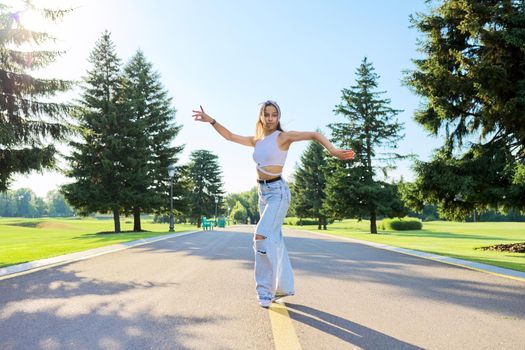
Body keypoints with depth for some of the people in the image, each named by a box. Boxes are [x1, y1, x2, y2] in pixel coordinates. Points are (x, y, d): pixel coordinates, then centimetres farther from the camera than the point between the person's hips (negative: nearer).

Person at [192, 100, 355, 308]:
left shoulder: (283, 137, -6)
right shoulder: (256, 141, 12)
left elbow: (314, 135, -15)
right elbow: (230, 136, 18)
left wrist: (333, 151, -29)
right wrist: (210, 121, 12)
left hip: (277, 191, -7)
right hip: (263, 193, 7)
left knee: (261, 236, -19)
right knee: (274, 241, 11)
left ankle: (265, 291, -10)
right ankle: (284, 287, 22)